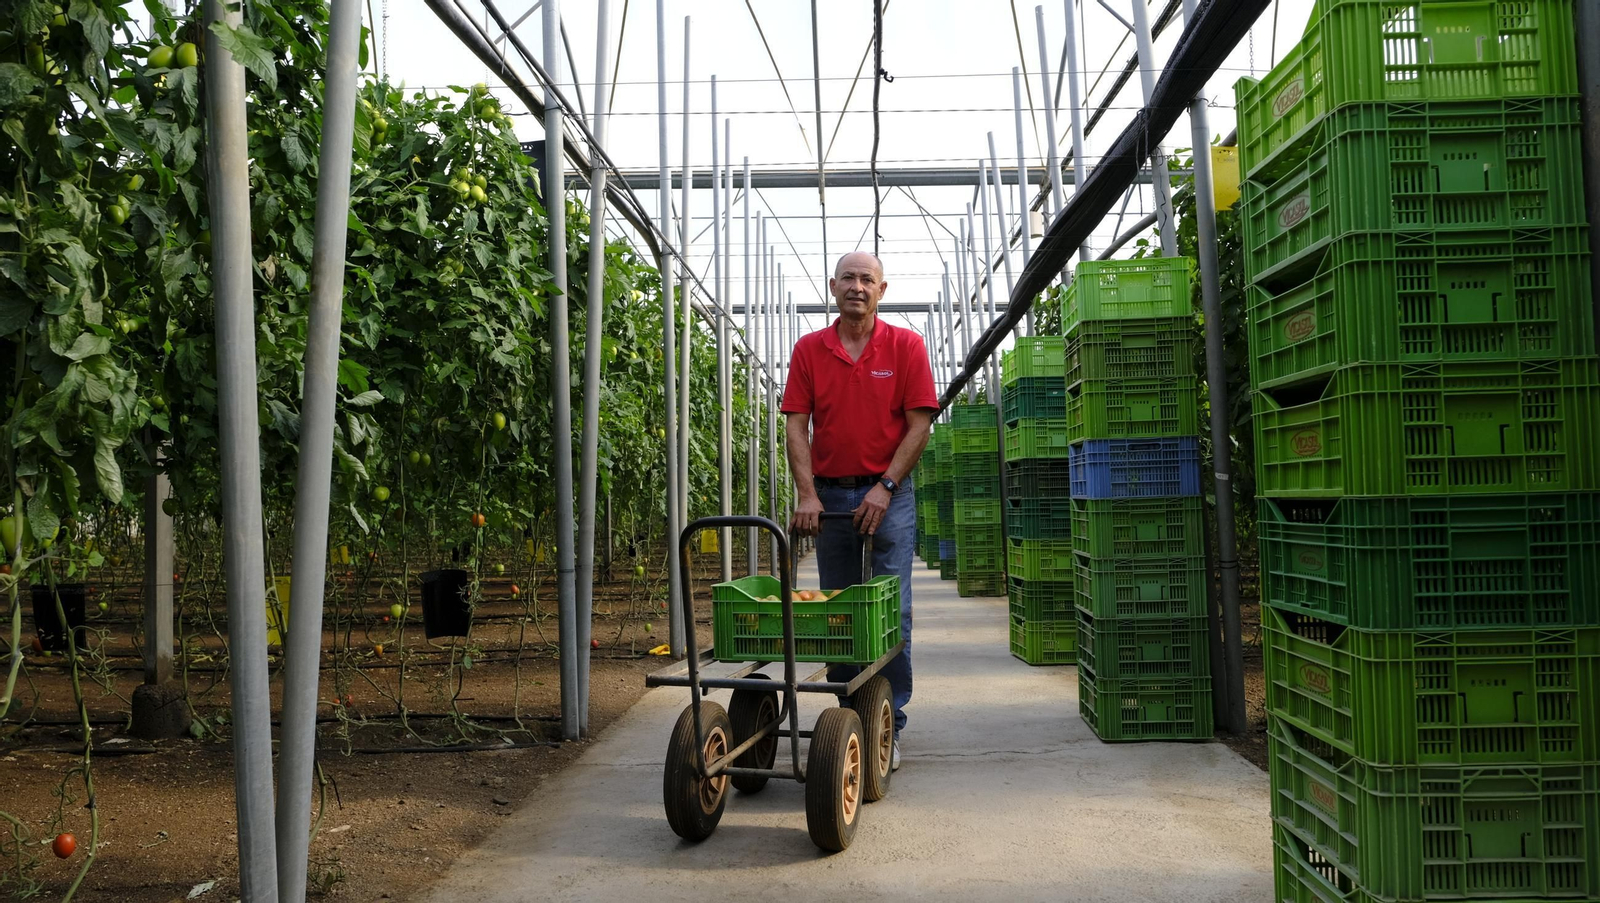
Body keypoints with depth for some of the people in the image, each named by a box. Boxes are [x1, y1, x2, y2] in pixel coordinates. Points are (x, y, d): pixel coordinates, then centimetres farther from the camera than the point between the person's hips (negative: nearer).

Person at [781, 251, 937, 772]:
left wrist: (885, 487, -12)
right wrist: (807, 495, -12)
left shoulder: (906, 346, 1)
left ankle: (887, 728, 4)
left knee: (891, 613, -3)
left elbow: (920, 425, -4)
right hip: (829, 495, 2)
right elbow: (795, 425, 0)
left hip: (888, 496, -2)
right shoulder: (809, 350, 5)